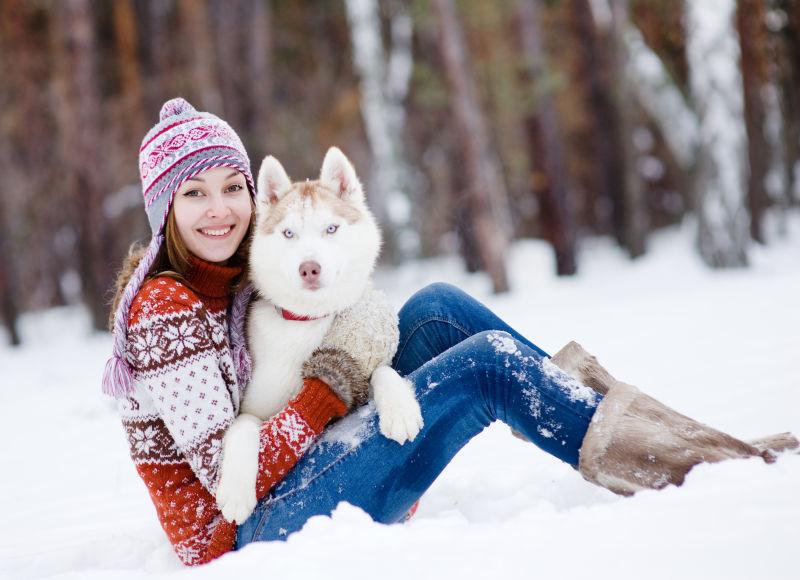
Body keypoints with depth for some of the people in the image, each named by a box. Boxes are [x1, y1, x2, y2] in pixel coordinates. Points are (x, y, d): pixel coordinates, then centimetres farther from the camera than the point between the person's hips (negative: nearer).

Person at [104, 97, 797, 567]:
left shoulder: (239, 276, 13)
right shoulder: (165, 309, -15)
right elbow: (229, 472, -21)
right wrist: (331, 386, -14)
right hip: (255, 530, -9)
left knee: (436, 309, -1)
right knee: (487, 363, -17)